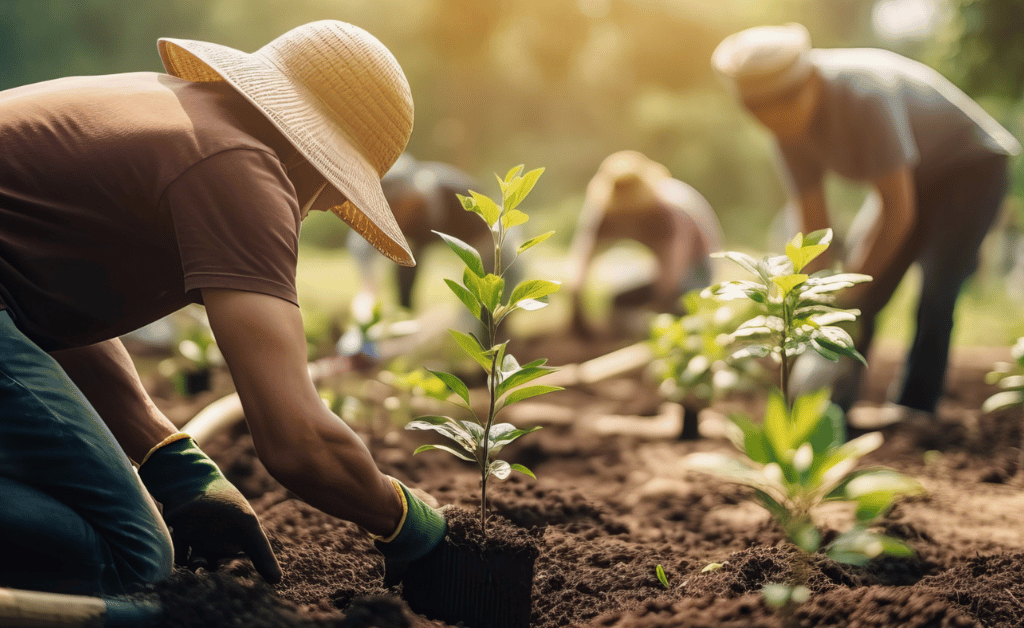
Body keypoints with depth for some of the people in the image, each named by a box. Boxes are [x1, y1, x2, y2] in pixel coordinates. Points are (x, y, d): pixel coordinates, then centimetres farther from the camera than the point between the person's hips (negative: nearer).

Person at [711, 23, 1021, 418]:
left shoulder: (866, 96, -37)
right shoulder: (791, 121, -15)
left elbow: (898, 210, -34)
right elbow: (813, 222, -9)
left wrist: (848, 296, -30)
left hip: (970, 165, -6)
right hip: (911, 176, 7)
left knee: (936, 289, -23)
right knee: (861, 298, -4)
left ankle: (913, 409, -15)